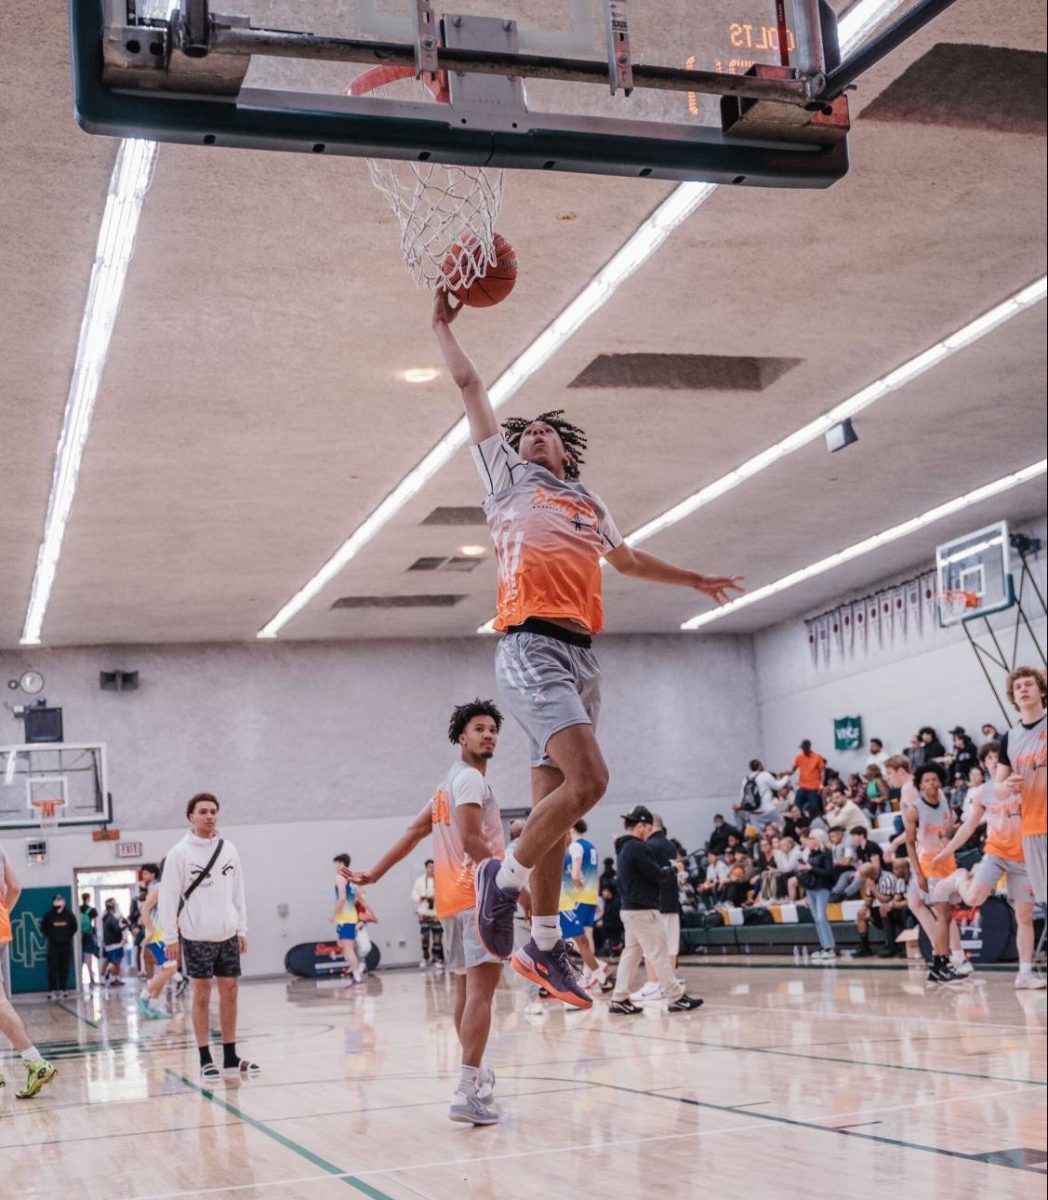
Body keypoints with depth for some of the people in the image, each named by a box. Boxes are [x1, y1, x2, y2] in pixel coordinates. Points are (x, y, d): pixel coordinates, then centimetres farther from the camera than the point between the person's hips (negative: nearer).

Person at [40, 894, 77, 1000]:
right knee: (52, 969, -4)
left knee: (65, 969, 4)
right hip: (53, 945, -2)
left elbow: (74, 927, 11)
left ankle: (63, 989, 11)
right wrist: (50, 937, 1)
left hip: (66, 945, 2)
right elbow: (43, 928, 1)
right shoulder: (48, 915, -6)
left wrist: (69, 936, 6)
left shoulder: (68, 914, -1)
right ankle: (52, 991, -2)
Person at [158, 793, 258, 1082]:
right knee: (202, 995, 0)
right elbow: (168, 897, -7)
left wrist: (241, 929, 9)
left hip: (227, 934, 4)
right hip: (196, 936, -4)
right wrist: (171, 937, -9)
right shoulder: (179, 853, -7)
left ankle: (230, 1058, 15)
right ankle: (205, 1060, 7)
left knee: (230, 992, 7)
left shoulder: (228, 849, 6)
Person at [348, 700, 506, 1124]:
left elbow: (413, 832, 20)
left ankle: (475, 1073, 28)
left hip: (453, 899, 10)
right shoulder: (471, 779, -9)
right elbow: (472, 842, -19)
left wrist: (374, 874, 20)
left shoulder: (449, 783, 21)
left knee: (465, 989, 16)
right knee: (481, 990, -15)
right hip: (478, 895, -10)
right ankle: (468, 1093, -23)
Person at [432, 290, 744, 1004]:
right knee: (588, 779, -23)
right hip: (532, 646, -6)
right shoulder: (508, 477, 12)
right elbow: (471, 387, 12)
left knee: (557, 796, 6)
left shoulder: (588, 503, 27)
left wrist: (695, 580, 51)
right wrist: (444, 326, 17)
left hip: (583, 655, 6)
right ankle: (506, 877, -4)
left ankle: (545, 946, 12)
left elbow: (628, 559, 44)